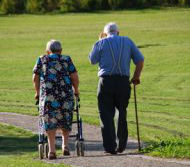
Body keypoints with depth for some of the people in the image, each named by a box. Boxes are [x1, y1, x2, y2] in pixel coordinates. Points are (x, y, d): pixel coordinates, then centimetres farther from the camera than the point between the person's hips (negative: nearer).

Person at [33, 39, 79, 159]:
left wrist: (38, 92, 25)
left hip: (47, 93, 0)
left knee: (50, 120, -1)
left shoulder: (42, 60, 13)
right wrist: (76, 90, 20)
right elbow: (74, 77, 5)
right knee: (65, 120, 17)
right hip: (66, 93, 0)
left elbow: (35, 78, 13)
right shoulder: (66, 60, 11)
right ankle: (65, 145, 9)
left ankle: (52, 150, -10)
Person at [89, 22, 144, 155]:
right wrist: (136, 77, 13)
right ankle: (121, 145, 15)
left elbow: (92, 60, 14)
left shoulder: (101, 43, 3)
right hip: (123, 81, 2)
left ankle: (110, 147, -3)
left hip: (106, 81, -2)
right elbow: (140, 60, 5)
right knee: (122, 113, 16)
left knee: (106, 115, 3)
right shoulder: (127, 42, 10)